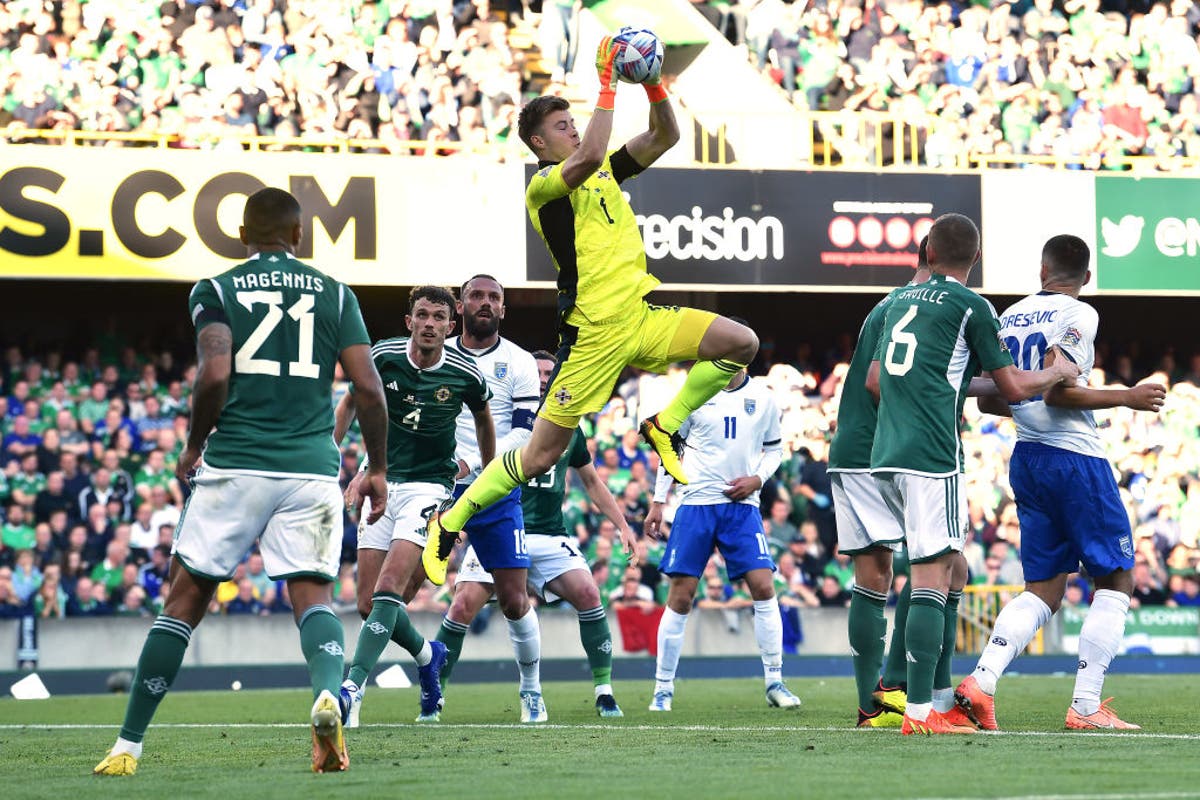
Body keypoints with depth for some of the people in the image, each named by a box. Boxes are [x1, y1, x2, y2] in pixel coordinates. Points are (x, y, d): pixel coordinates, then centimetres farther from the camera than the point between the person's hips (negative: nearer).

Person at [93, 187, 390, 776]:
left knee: (186, 598, 7)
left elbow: (214, 376, -9)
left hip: (235, 465, -1)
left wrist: (194, 445, 6)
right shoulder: (334, 294, 12)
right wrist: (377, 468, 14)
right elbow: (368, 386, 4)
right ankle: (328, 693, -31)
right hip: (312, 469, 1)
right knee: (313, 594, 2)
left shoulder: (216, 291, 5)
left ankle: (128, 746, 10)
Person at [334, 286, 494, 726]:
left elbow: (483, 418, 15)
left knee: (388, 589, -22)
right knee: (368, 603, 0)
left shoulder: (465, 374, -7)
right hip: (381, 482, 3)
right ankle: (426, 654, 29)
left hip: (429, 486, -3)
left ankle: (353, 687, -28)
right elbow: (351, 401, 13)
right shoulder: (383, 356, -5)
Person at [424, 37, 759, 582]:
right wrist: (607, 83, -24)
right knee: (541, 456, -5)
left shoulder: (607, 171, 15)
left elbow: (665, 137, 10)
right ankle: (449, 523, 12)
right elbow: (587, 157, -28)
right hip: (593, 335, -7)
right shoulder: (542, 185, -7)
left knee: (741, 344, -9)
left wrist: (652, 83, -5)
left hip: (641, 318, 7)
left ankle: (665, 428, 5)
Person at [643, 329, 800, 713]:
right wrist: (658, 502, 6)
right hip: (697, 504, -1)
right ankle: (663, 690, 4)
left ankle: (775, 682, -3)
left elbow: (774, 449, 16)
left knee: (763, 586, -11)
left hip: (743, 506, 1)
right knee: (680, 595, -3)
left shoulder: (762, 398, 6)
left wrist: (757, 479, -4)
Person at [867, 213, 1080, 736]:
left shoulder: (901, 300, 17)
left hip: (885, 456, 7)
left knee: (953, 572, 16)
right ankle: (919, 711, -14)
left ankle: (938, 697, 16)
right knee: (932, 579, -9)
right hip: (932, 457, -7)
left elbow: (874, 382, 26)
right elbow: (1014, 388, -1)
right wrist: (1057, 373, 19)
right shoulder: (971, 306, -3)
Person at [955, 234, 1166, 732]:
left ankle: (982, 680, -9)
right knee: (1116, 580, 4)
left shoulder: (1010, 318, 11)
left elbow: (990, 399, 15)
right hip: (1076, 457, -7)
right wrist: (1125, 397, -9)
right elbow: (1056, 391, -18)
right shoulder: (1078, 316, -9)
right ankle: (1086, 706, -5)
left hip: (1026, 460, 7)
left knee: (1043, 590, 11)